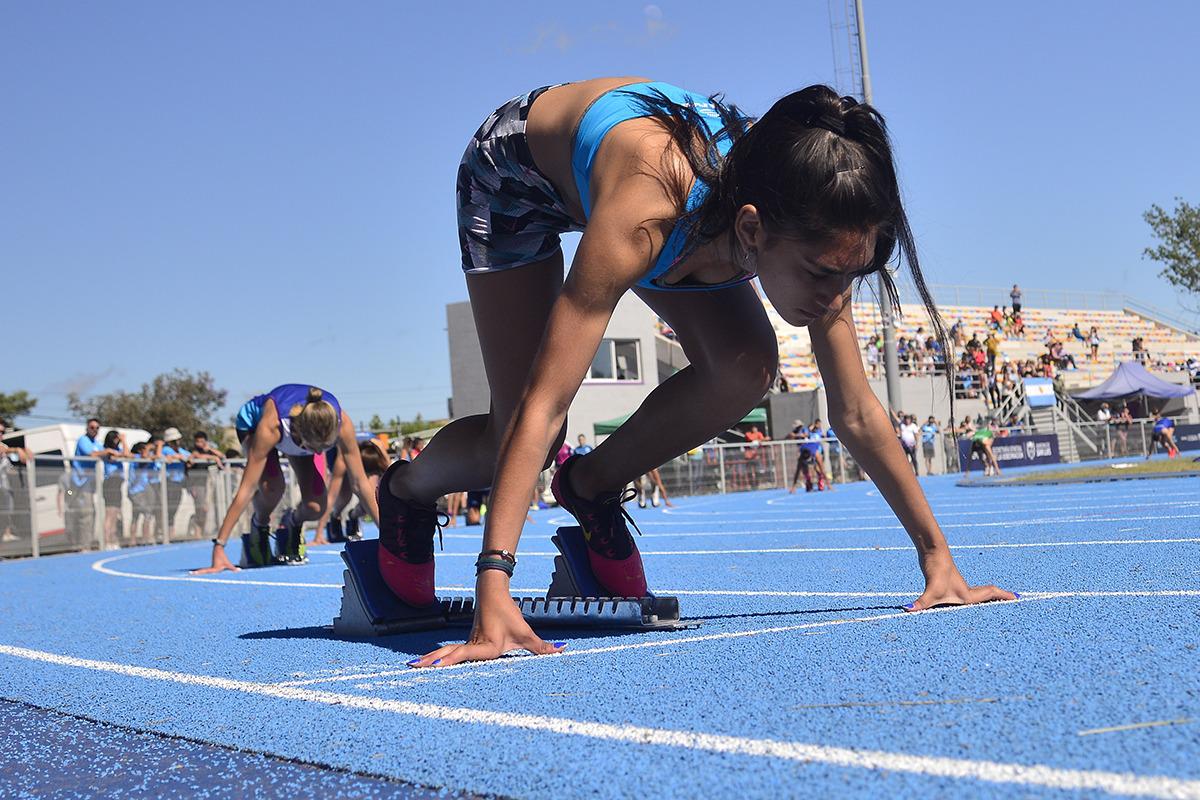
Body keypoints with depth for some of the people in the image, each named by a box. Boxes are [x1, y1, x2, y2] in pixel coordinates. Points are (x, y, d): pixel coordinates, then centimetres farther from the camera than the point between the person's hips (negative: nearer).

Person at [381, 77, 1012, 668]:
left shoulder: (811, 232, -30)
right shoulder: (641, 219, -47)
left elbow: (857, 415, -19)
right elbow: (542, 406, -49)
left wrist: (937, 558, -18)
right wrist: (493, 588, -55)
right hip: (516, 170, -4)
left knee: (744, 369, -18)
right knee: (520, 441, -14)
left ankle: (591, 484, 7)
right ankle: (407, 490, 21)